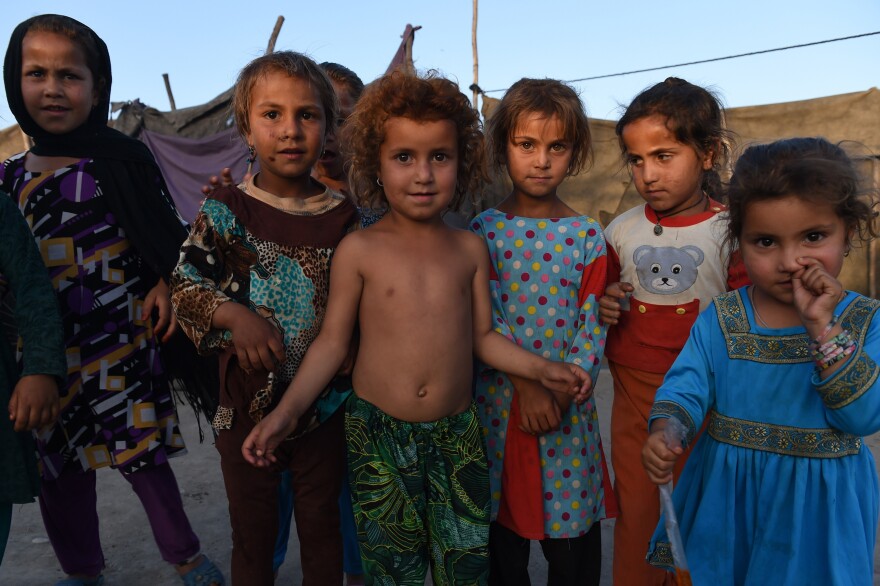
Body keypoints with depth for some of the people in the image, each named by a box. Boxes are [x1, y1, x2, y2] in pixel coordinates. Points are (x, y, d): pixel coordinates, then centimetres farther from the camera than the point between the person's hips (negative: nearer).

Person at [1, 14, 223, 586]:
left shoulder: (122, 159, -7)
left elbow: (168, 235, -7)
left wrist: (164, 284, -21)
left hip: (123, 343, -5)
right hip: (47, 351, 5)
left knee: (143, 457, 5)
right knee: (59, 467, 15)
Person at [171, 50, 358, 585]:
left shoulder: (343, 215, -4)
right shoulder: (226, 211, -7)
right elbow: (184, 283, -6)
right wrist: (233, 314, -22)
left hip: (323, 404, 1)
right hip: (248, 404, 0)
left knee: (321, 525, 19)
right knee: (253, 535, 19)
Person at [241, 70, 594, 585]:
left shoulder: (469, 248, 1)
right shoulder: (359, 250, -6)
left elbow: (483, 336, 6)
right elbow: (333, 341, -2)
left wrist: (541, 368, -7)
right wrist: (288, 410, -9)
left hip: (457, 433, 2)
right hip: (378, 435, -2)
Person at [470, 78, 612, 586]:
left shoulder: (587, 235, 1)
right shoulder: (485, 230, -1)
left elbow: (593, 324, -2)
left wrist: (563, 390, -14)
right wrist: (527, 385, -16)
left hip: (569, 403, 1)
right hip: (500, 396, 0)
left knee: (573, 545, 10)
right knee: (503, 536, 14)